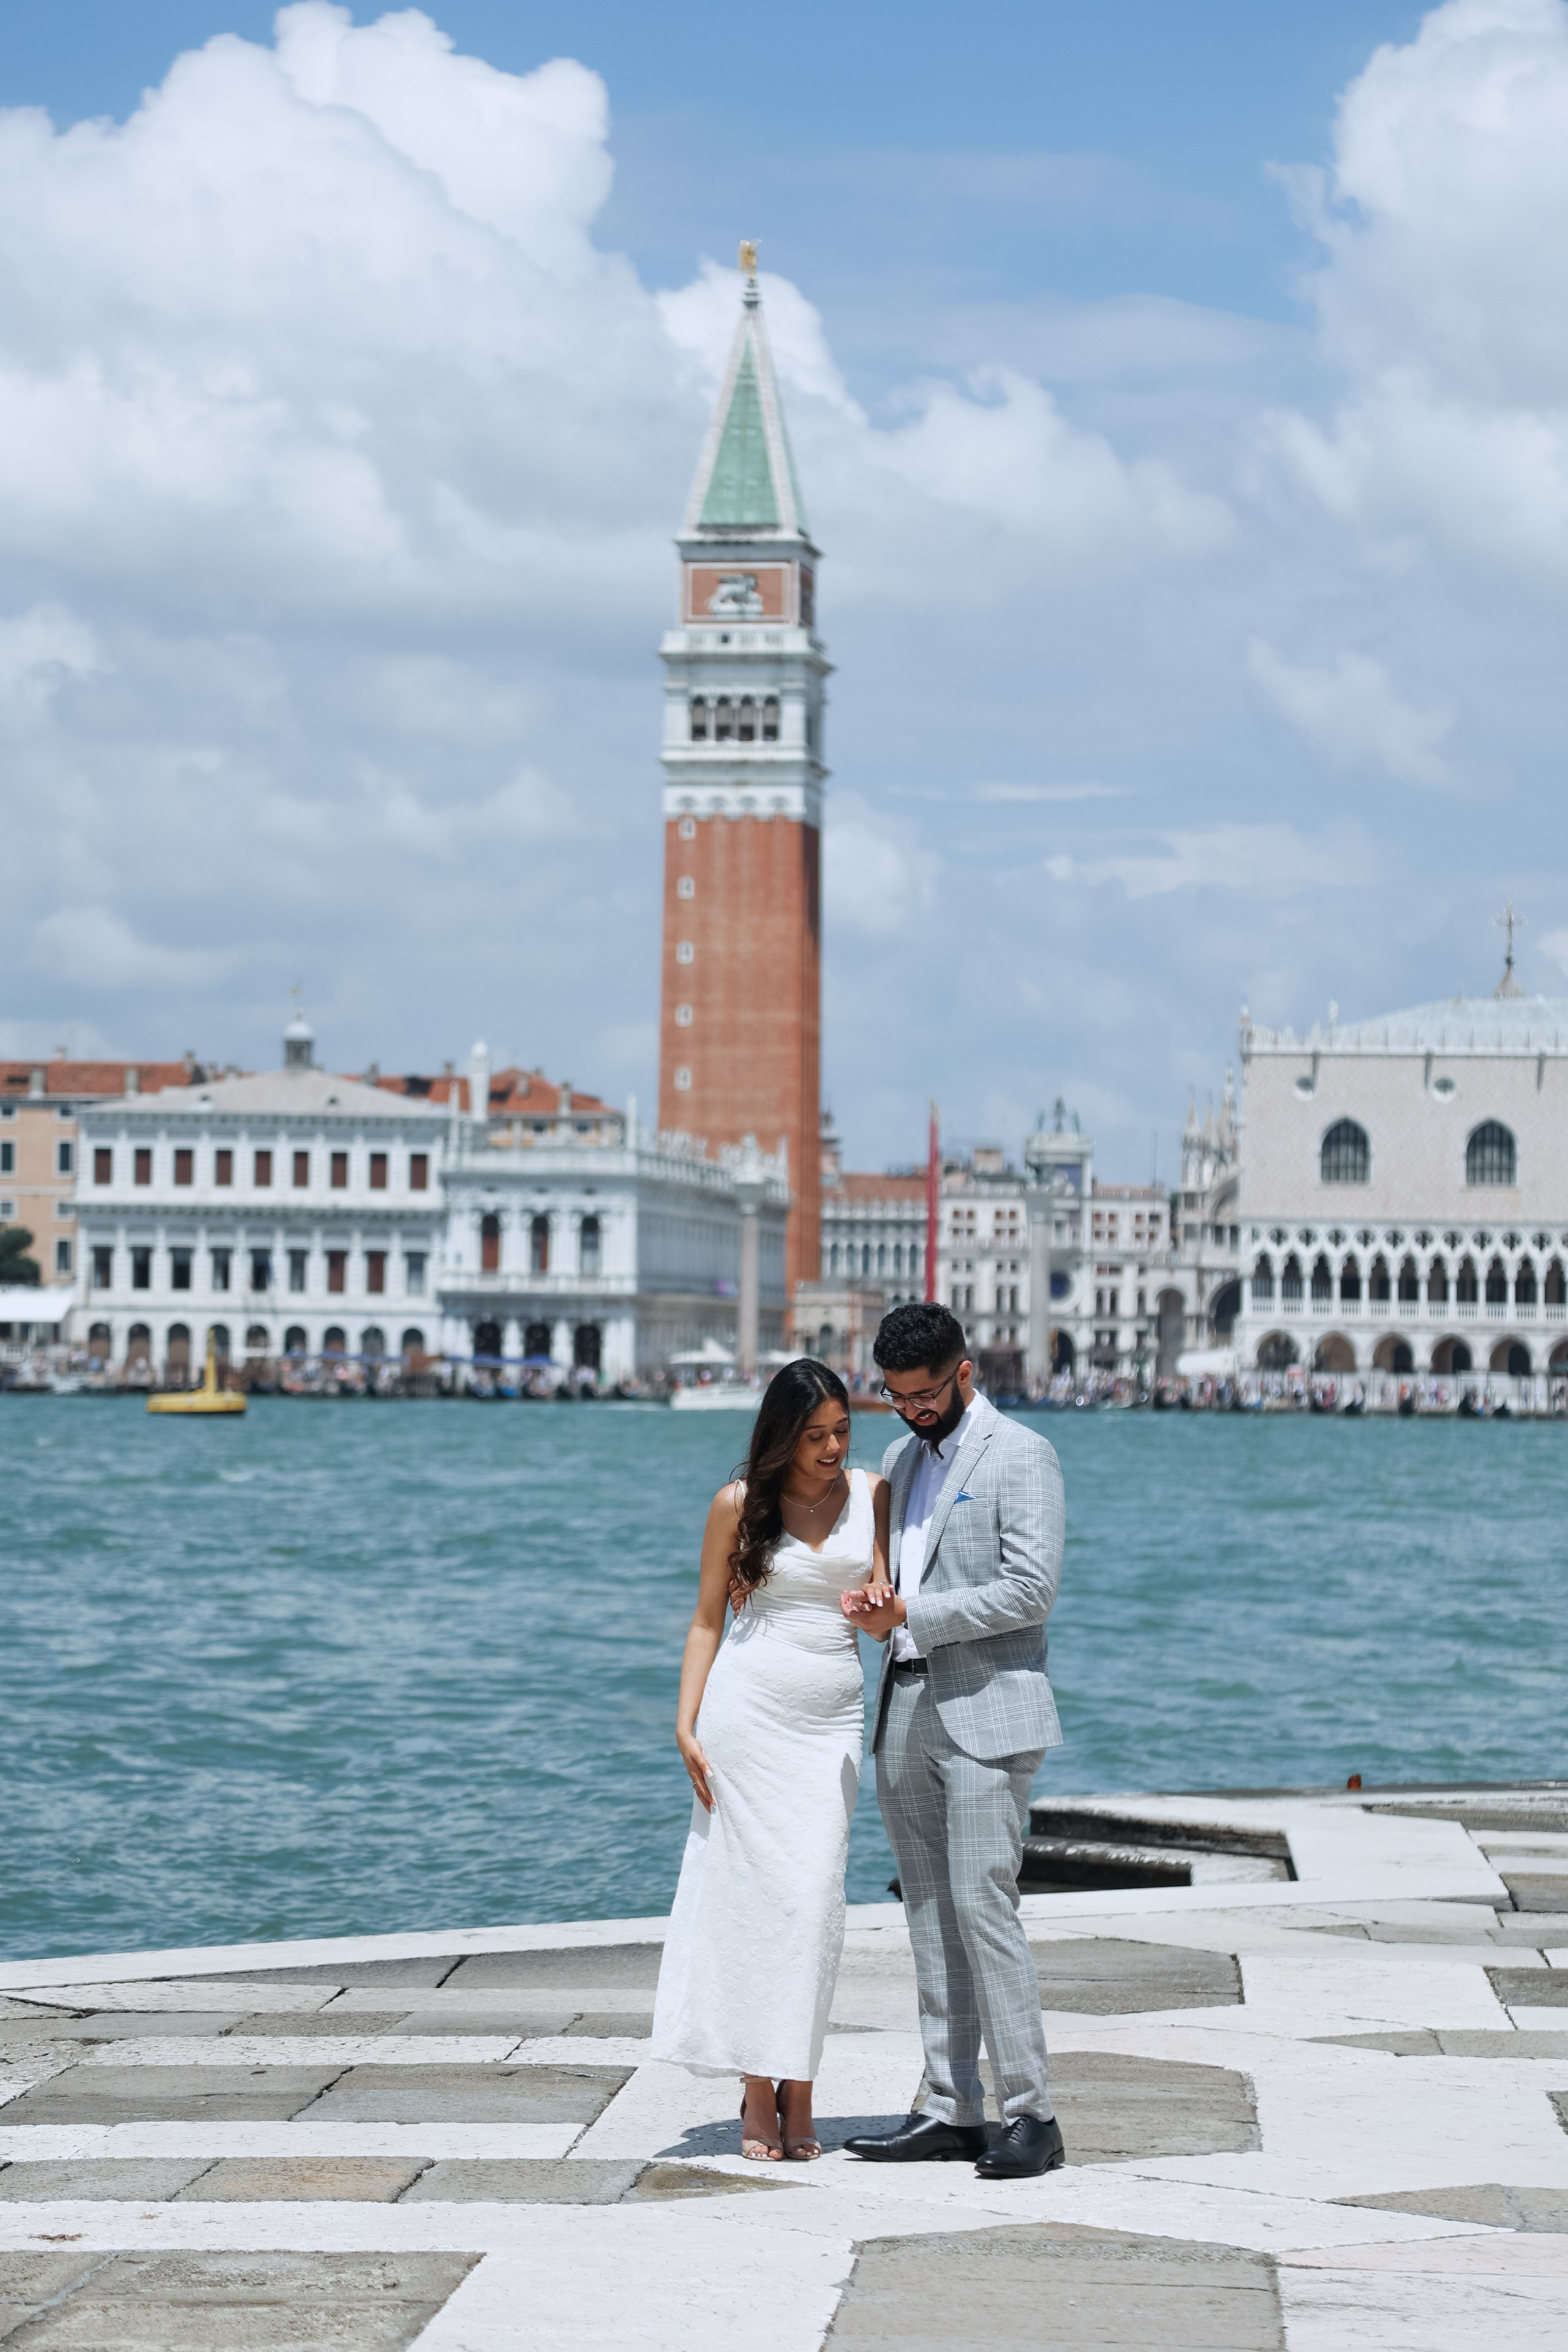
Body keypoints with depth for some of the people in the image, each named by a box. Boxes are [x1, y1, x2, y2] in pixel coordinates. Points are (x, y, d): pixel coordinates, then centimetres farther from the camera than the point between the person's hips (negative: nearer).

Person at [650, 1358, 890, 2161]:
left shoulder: (871, 1494, 7)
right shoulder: (739, 1504, 2)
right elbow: (708, 1620, 5)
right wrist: (686, 1725, -4)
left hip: (833, 1717, 2)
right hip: (749, 1707, -2)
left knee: (814, 1900, -4)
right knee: (757, 1892, -5)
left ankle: (796, 2096, 0)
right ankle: (760, 2098, -3)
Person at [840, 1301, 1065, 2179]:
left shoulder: (1021, 1456, -6)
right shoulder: (903, 1459, 18)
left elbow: (1031, 1590, -15)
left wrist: (913, 1613, -15)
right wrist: (870, 1599, 1)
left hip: (985, 1715, -8)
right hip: (907, 1712, 8)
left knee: (983, 1907, -13)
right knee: (931, 1915, 7)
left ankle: (1031, 2114, -9)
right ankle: (952, 2109, 11)